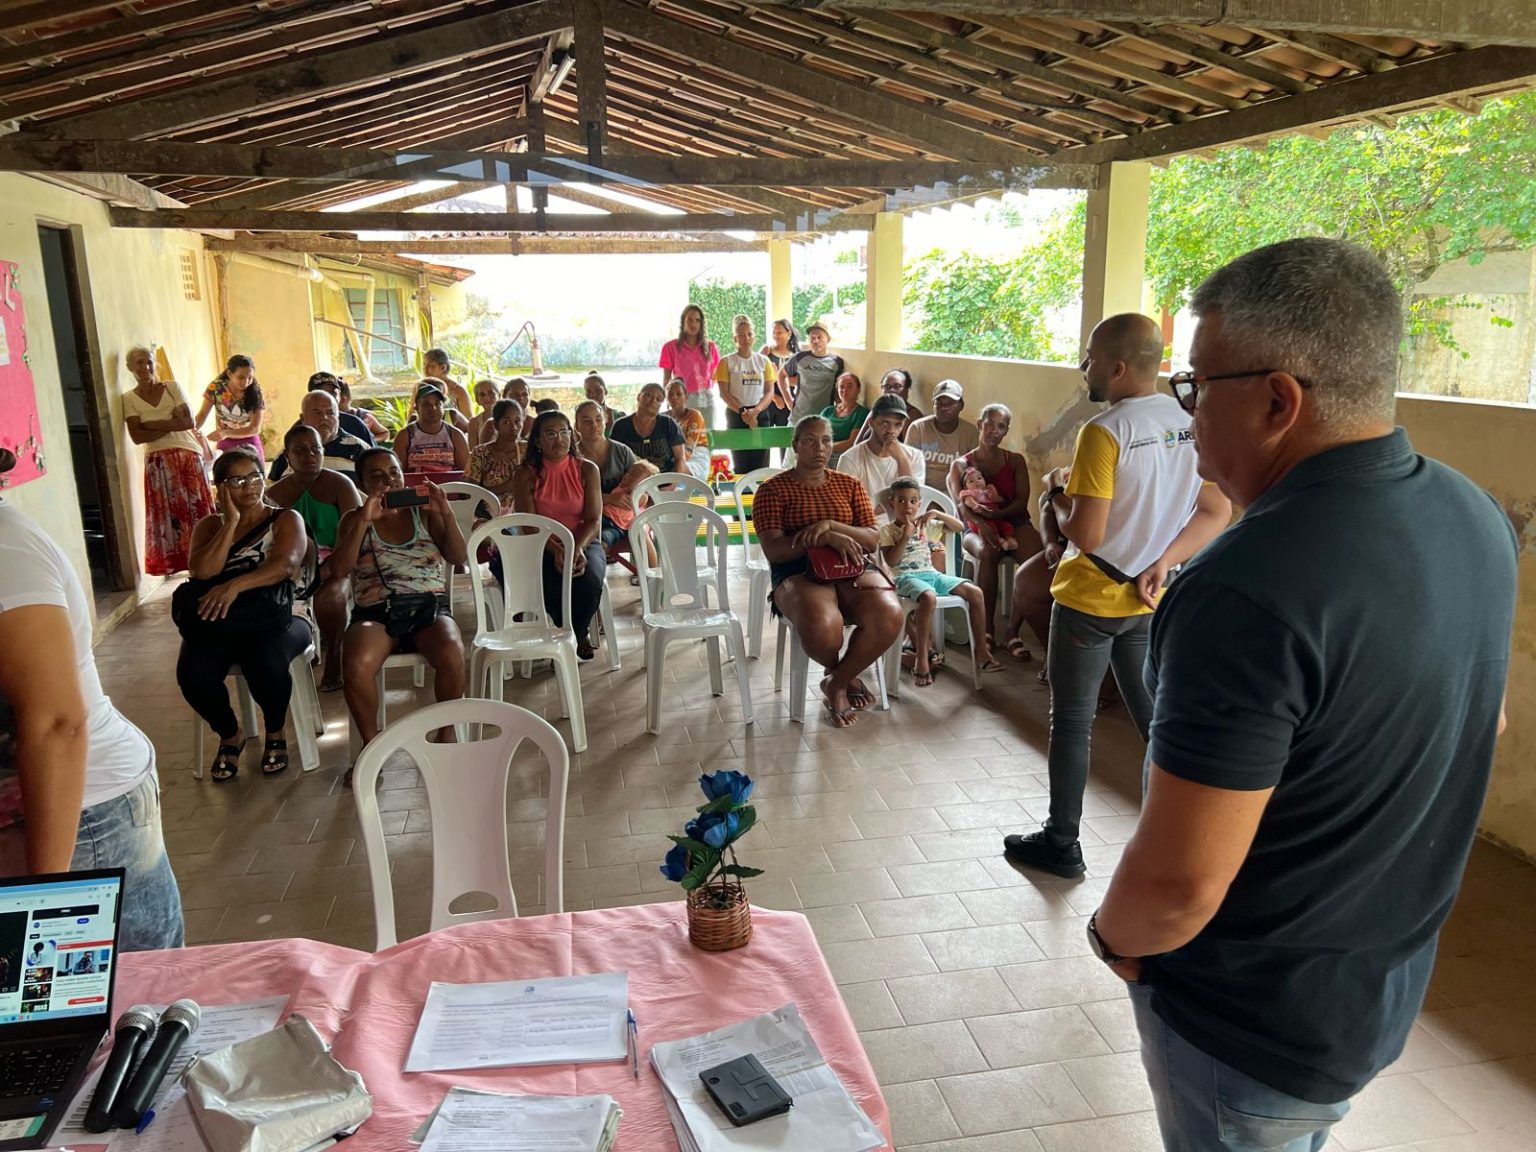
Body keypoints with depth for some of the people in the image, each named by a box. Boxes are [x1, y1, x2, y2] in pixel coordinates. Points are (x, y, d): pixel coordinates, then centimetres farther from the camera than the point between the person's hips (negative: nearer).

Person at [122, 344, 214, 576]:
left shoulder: (172, 387, 7)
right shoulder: (128, 398, 6)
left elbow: (188, 422, -3)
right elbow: (137, 436, -5)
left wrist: (152, 424, -8)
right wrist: (172, 425, -10)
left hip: (188, 454, 1)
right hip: (158, 460, 0)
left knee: (196, 507, 0)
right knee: (166, 512, -2)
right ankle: (171, 563, 3)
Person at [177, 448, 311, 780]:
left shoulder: (286, 519, 7)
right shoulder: (210, 526, 16)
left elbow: (285, 565, -15)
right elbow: (202, 571, -5)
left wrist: (235, 584, -31)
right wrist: (231, 521, -5)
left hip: (271, 619, -3)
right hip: (217, 621, 3)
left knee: (266, 664, -35)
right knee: (193, 672, -28)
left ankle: (276, 732, -1)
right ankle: (230, 735, 4)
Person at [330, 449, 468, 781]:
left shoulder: (424, 513, 15)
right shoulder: (354, 520, 14)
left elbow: (459, 558, 3)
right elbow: (339, 569, -3)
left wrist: (447, 513, -9)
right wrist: (364, 521, -10)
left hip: (428, 606, 0)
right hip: (375, 612, 0)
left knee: (451, 654, -35)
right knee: (356, 664, -35)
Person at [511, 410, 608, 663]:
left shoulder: (587, 470, 3)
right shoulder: (526, 475, 0)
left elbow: (594, 520, -3)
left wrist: (578, 549, -23)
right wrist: (557, 551, -26)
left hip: (584, 542, 1)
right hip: (542, 547, -1)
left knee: (590, 582, -32)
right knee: (550, 586, -33)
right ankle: (580, 633, 2)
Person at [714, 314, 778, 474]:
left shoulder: (763, 361, 9)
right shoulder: (727, 362, 2)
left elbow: (770, 391, 5)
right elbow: (724, 393, -3)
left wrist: (756, 410, -12)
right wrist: (742, 411, -15)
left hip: (760, 414, 2)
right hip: (735, 415, -2)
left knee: (761, 465, -3)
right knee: (741, 465, -3)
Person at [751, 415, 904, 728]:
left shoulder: (850, 485, 17)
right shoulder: (773, 489, 4)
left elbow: (873, 539, 6)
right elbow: (773, 550, -7)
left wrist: (830, 524, -12)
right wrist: (825, 539, -20)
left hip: (853, 568, 4)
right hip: (798, 573, -3)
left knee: (889, 617, -30)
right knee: (823, 627, -38)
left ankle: (836, 683, -3)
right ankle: (847, 676, 2)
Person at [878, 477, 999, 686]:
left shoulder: (926, 525, 17)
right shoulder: (887, 530, 5)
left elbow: (959, 527, 12)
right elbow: (891, 560, -8)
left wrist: (937, 513, -1)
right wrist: (906, 537, -12)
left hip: (932, 574, 6)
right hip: (906, 577, -6)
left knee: (975, 592, -12)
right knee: (929, 597, -40)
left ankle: (981, 651, -5)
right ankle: (921, 659, -33)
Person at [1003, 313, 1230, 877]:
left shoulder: (1104, 432, -20)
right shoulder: (1193, 425, 1)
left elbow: (1085, 535, -22)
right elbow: (1217, 513, 3)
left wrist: (1056, 497, -4)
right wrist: (1162, 561, -1)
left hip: (1091, 598, -6)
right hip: (1151, 601, 6)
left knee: (1071, 721, 8)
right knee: (1156, 719, 17)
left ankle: (1061, 843, 20)